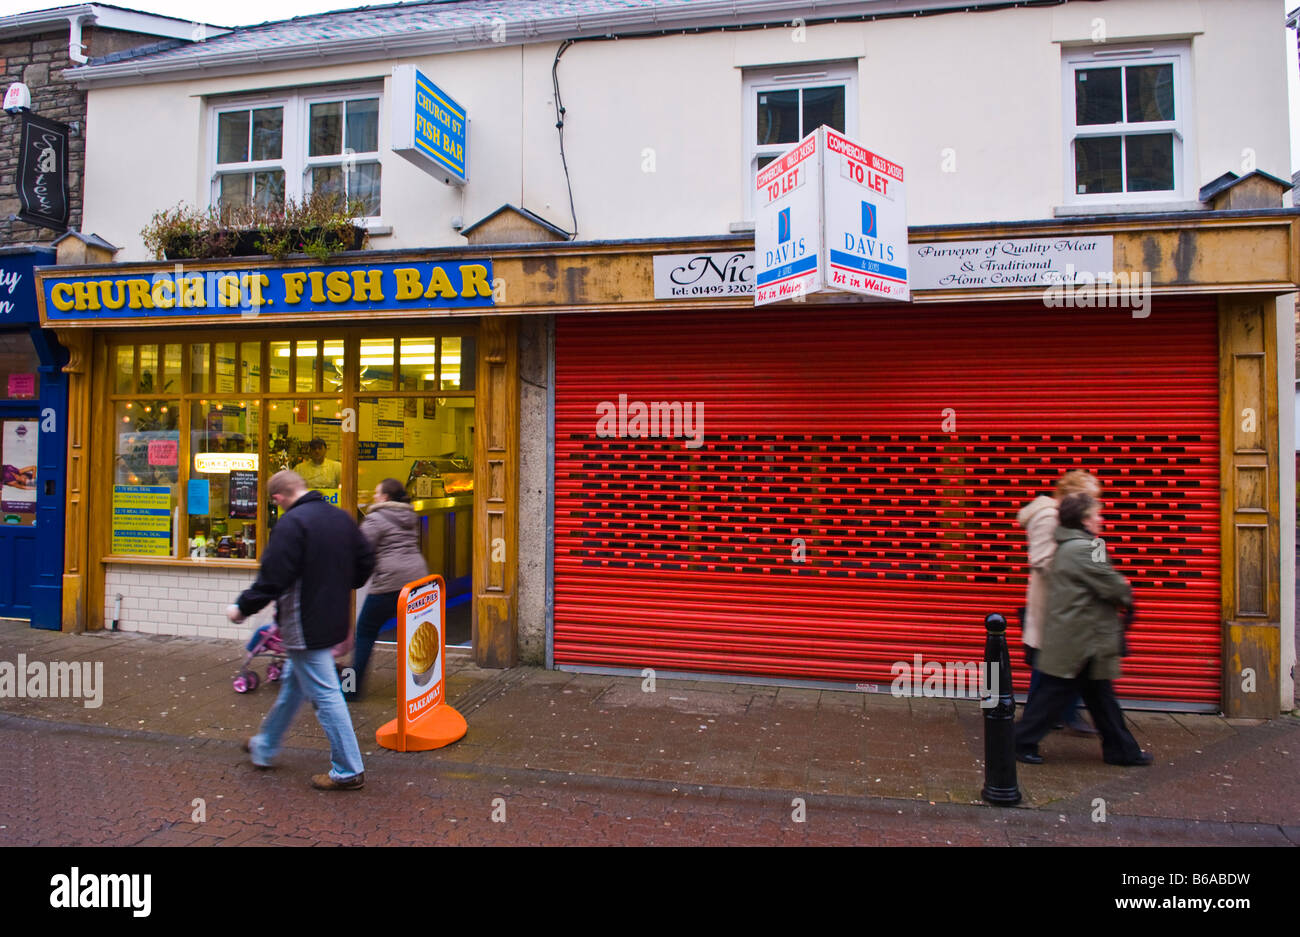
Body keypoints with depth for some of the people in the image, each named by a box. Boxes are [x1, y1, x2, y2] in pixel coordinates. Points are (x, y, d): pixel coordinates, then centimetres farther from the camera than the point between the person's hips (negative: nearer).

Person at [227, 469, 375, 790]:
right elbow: (366, 561, 12)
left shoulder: (291, 524, -19)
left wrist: (243, 607, -6)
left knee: (324, 694, -3)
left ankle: (348, 771, 4)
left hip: (305, 626, -9)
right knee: (292, 683, 23)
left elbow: (273, 579, -21)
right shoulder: (341, 517, 6)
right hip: (332, 617, 9)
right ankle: (265, 748, 41)